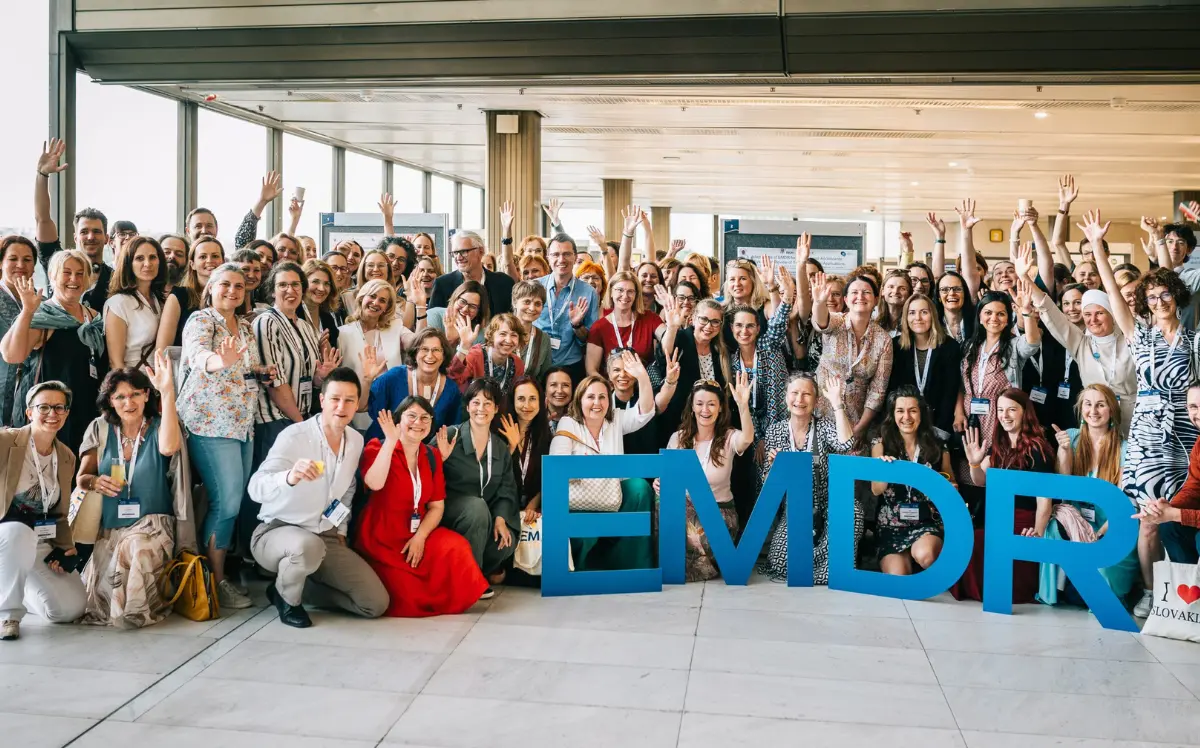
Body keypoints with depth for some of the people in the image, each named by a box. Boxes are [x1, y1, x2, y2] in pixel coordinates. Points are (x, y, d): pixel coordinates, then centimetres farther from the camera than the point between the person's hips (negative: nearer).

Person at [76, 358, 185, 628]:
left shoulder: (158, 428, -1)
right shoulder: (100, 429, 7)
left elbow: (169, 447, -28)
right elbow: (81, 477, 10)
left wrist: (167, 391, -33)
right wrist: (94, 482, -17)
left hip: (151, 524, -2)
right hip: (108, 529, 2)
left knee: (137, 550, -36)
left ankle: (139, 610, -4)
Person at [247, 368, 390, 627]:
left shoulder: (356, 441, 1)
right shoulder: (294, 436, -20)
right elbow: (256, 489, -34)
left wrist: (340, 532, 13)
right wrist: (289, 477, -53)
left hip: (327, 538, 6)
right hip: (276, 532, -6)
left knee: (376, 603, -7)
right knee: (308, 545, -42)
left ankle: (299, 588, 13)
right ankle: (286, 597, -7)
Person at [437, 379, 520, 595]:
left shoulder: (501, 448, 10)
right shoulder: (450, 437, -7)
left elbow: (507, 490, 4)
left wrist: (500, 519, -12)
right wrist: (441, 459, -29)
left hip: (486, 517, 4)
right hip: (450, 509, -4)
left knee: (507, 541, -25)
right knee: (477, 505, -36)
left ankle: (486, 568, 10)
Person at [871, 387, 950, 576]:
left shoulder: (937, 446, 4)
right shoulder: (882, 444, 3)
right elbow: (876, 490, -6)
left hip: (928, 522, 0)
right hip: (892, 525, 0)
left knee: (924, 554, -33)